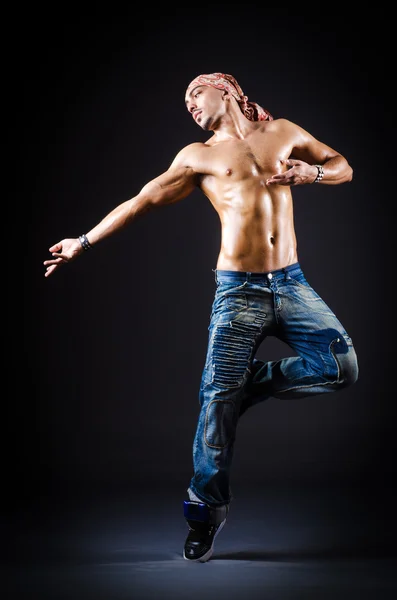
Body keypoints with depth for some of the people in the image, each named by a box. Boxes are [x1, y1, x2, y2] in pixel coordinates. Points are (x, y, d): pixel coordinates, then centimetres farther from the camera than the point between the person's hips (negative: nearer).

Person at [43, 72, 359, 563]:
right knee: (219, 398, -10)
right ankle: (206, 509, 4)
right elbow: (141, 201, 11)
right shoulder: (198, 156, 10)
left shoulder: (283, 132, 15)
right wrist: (84, 242, 11)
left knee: (342, 366, -15)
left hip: (291, 283, 3)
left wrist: (312, 173, -3)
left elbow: (344, 168, 20)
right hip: (239, 289, -2)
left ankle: (251, 383, 5)